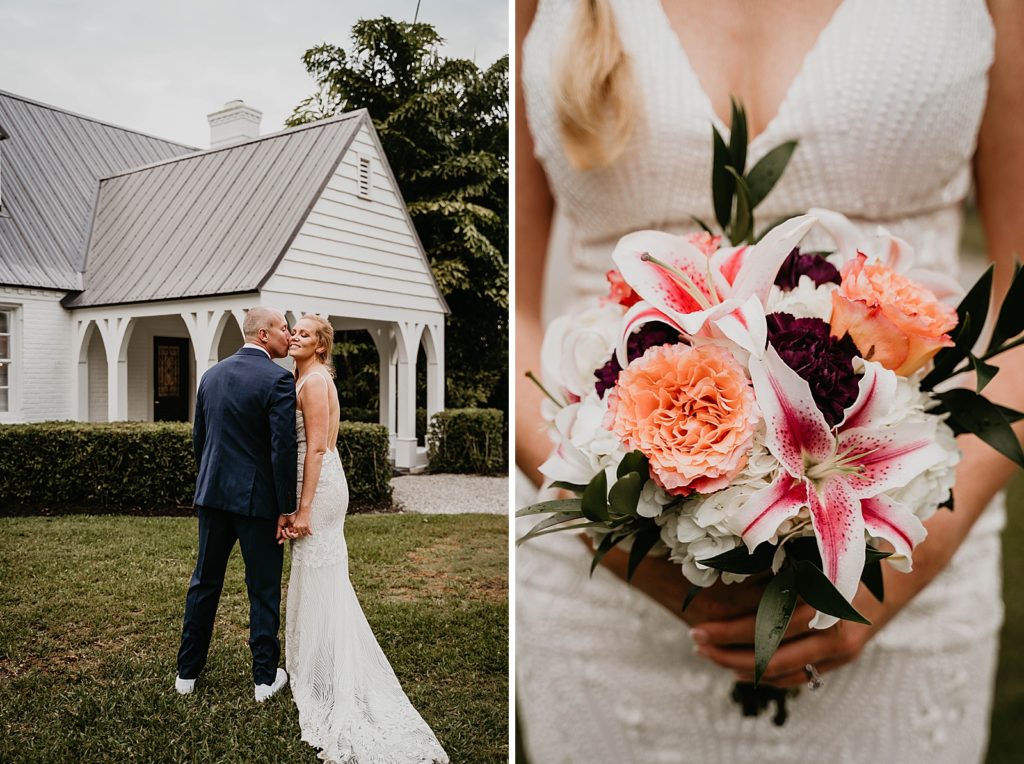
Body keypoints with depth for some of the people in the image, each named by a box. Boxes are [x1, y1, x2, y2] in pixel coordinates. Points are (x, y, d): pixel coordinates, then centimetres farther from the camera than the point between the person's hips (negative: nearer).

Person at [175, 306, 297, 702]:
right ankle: (265, 677, 16)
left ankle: (187, 672, 26)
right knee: (263, 589, 6)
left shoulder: (212, 375, 8)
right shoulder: (278, 379, -14)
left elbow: (198, 439, 14)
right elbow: (283, 448, -18)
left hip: (213, 494, 6)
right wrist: (287, 508, -12)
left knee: (204, 582, 16)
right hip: (258, 498, -6)